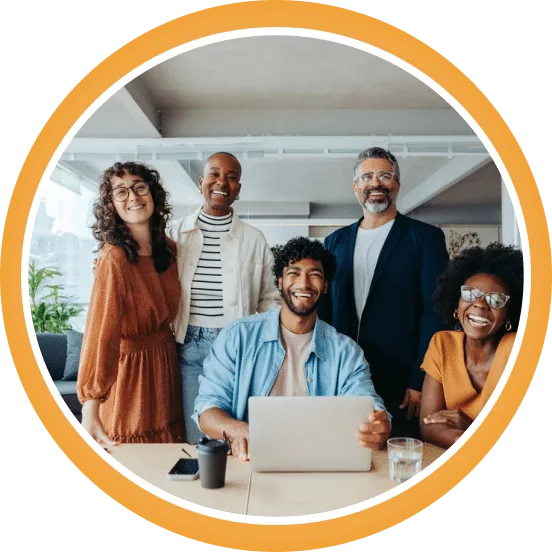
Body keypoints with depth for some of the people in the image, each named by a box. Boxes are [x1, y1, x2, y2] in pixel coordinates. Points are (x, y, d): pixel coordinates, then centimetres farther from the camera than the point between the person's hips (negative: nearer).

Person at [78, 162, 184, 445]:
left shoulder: (168, 248, 2)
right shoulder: (114, 259, -19)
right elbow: (100, 335, -21)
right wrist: (90, 410, -22)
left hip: (166, 364, 6)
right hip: (130, 370, -6)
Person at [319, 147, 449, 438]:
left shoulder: (425, 237, -1)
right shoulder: (335, 242, 11)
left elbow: (435, 312, -6)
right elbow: (324, 310, 12)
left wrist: (421, 381, -11)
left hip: (402, 386, -3)